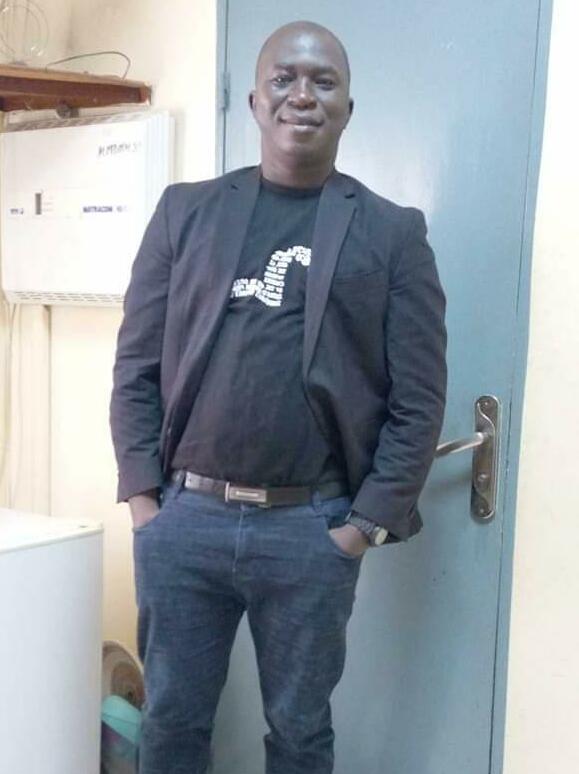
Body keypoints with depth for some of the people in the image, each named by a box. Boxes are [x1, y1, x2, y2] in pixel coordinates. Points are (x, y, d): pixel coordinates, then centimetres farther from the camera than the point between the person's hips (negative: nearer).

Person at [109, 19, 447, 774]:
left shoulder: (393, 233, 2)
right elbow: (136, 364, 6)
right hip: (180, 518, 2)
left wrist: (366, 523, -6)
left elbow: (418, 399, -1)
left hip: (313, 531, -1)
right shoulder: (186, 211, 6)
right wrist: (142, 495, -1)